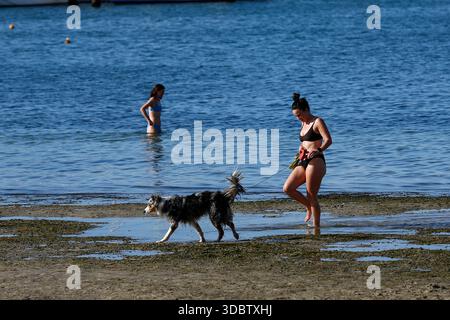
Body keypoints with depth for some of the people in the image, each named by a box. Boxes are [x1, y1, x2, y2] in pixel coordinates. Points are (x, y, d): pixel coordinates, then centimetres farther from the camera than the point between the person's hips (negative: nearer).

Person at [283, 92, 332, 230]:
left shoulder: (317, 122, -6)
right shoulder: (304, 124, 19)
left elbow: (328, 140, -17)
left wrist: (318, 150, -32)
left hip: (316, 162, -8)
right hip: (303, 162, 8)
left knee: (311, 196, -8)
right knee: (287, 188, -4)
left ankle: (316, 227, -2)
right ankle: (309, 208, 14)